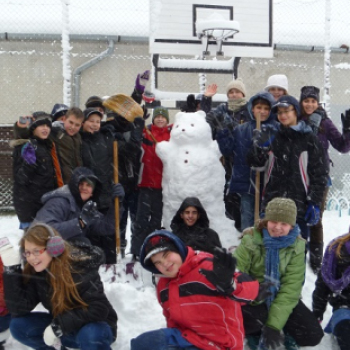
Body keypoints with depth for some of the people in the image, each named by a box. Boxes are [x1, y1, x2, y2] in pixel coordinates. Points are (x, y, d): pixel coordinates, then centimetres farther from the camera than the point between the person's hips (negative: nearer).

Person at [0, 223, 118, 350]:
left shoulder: (80, 267, -25)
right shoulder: (33, 272, -8)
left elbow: (98, 309, -30)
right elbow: (19, 309, -16)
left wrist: (59, 325, -30)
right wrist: (11, 269, -22)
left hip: (97, 326, -6)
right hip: (64, 330, 6)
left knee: (90, 335, -39)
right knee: (18, 325, -10)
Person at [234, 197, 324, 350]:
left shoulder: (296, 246, -11)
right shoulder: (251, 240, -16)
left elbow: (291, 289, -16)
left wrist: (274, 325, -23)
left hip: (281, 298, 2)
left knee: (313, 335, -13)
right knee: (253, 318, -34)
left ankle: (287, 332, 20)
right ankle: (255, 334, 3)